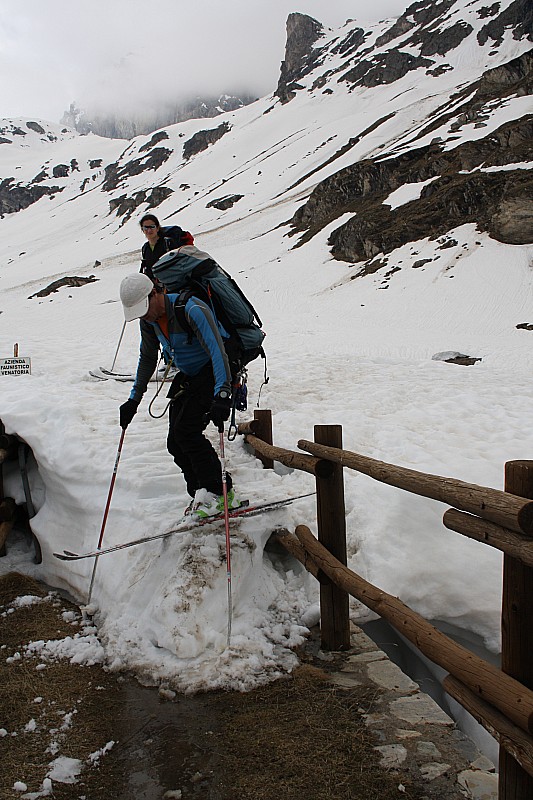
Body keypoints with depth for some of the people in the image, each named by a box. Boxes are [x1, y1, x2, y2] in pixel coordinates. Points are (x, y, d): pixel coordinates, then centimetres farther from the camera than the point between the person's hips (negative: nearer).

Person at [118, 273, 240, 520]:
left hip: (213, 373, -8)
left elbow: (217, 352, -34)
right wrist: (134, 399, 11)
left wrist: (222, 395, -44)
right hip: (188, 377, 8)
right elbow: (147, 359, 14)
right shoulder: (149, 321, -1)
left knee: (186, 430, -20)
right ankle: (202, 495, 10)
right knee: (175, 443, -1)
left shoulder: (191, 310, -27)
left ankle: (220, 493, -9)